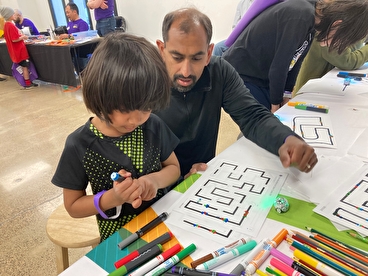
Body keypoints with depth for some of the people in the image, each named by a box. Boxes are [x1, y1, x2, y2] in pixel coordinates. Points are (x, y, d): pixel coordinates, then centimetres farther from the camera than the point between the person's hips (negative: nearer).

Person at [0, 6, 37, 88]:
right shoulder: (11, 26, -19)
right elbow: (14, 39, -23)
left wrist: (21, 36, 13)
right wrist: (23, 37, -11)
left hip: (16, 50, 9)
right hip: (20, 50, -9)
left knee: (23, 66, 14)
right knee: (25, 66, -2)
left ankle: (27, 82, 19)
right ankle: (28, 83, 4)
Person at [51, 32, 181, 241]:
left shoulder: (153, 126, -9)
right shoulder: (79, 146, -15)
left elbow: (174, 167, 3)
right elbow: (73, 206, -5)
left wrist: (156, 180, -17)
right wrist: (113, 198, -21)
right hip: (119, 238, -1)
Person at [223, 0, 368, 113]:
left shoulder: (311, 18, 2)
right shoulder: (300, 16, -25)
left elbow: (294, 60, 6)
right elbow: (279, 64, -22)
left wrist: (286, 95, 3)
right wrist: (276, 102, -9)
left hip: (262, 76, 9)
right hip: (241, 74, -9)